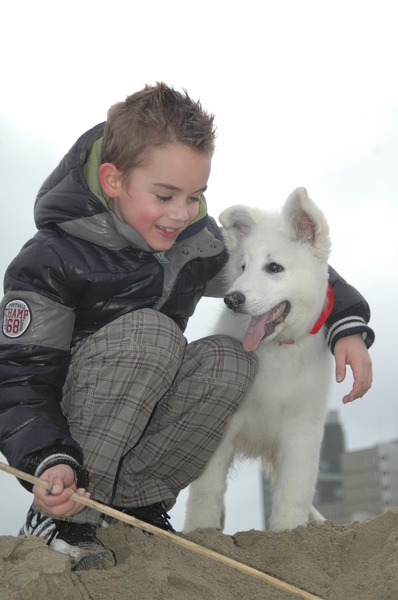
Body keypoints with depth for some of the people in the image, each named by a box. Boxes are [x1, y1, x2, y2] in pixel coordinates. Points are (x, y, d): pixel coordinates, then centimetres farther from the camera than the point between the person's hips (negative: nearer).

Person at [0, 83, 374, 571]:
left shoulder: (200, 242, -6)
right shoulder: (51, 261, -21)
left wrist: (348, 324, -9)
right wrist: (49, 461, -41)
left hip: (142, 427, 5)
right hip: (65, 429, -5)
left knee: (228, 359, -23)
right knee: (148, 331, -33)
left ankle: (136, 501, -11)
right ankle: (61, 516, -25)